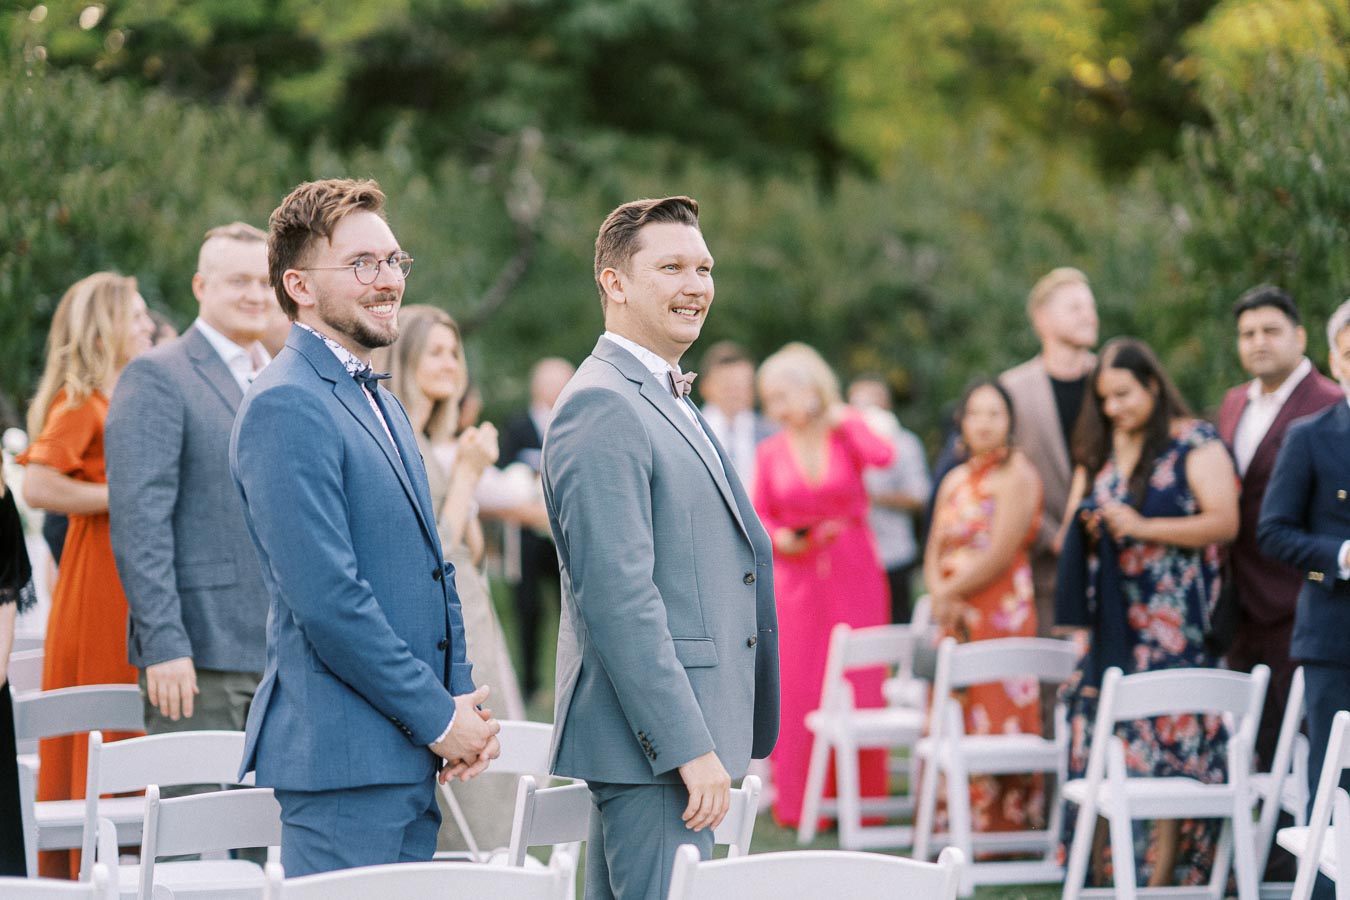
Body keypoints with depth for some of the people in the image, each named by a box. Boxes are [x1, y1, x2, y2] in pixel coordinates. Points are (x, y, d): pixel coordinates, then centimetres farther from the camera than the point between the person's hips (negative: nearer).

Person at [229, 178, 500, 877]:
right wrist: (439, 718, -13)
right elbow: (326, 598, -20)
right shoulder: (284, 407, -13)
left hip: (412, 758, 9)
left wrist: (464, 704, 7)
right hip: (342, 754, -9)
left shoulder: (377, 401, 19)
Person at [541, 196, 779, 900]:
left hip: (686, 736, 10)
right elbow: (617, 595, -21)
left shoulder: (666, 401, 19)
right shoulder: (602, 406, -14)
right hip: (652, 738, -10)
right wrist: (690, 748, -23)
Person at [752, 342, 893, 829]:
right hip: (796, 577, 1)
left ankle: (862, 800, 7)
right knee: (796, 688, -1)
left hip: (853, 574, -1)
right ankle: (797, 802, 7)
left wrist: (844, 419, -8)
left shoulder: (845, 432, 1)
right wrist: (780, 539, -11)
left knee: (859, 684, -1)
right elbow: (757, 517, 8)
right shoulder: (771, 452, 4)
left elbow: (882, 456, -21)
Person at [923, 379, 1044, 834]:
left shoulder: (1018, 476, -6)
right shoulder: (955, 481, 16)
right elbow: (935, 553, 14)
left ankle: (999, 831, -3)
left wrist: (949, 593, -5)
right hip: (956, 622, 7)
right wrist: (940, 595, -6)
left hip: (1001, 617, -7)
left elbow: (999, 556, -13)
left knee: (995, 725, -7)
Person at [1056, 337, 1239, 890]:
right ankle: (1106, 876, 4)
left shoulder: (1196, 444, -2)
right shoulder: (1099, 451, 17)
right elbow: (1075, 525, 25)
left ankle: (1159, 880, -8)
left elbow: (1224, 523, -11)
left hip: (1173, 623, -6)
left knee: (1168, 741, -9)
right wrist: (1087, 527, 1)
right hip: (1109, 621, 6)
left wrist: (1143, 528, -15)